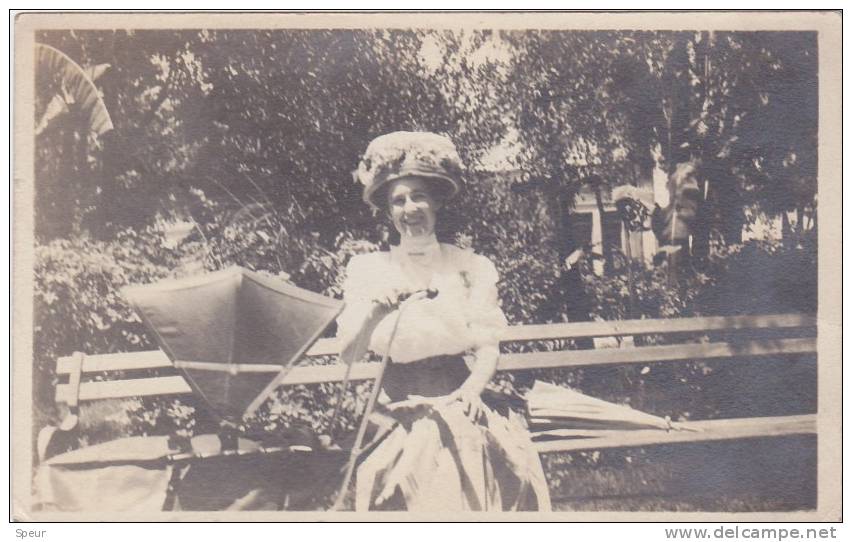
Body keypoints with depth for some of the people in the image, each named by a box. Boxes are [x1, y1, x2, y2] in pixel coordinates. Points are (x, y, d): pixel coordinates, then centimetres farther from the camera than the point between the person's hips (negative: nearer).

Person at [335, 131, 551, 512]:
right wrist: (374, 308, -14)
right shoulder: (368, 269, 9)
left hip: (460, 399, 1)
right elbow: (349, 351, 3)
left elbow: (489, 348, 2)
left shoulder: (469, 266, 7)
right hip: (402, 410, 0)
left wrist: (471, 390, -17)